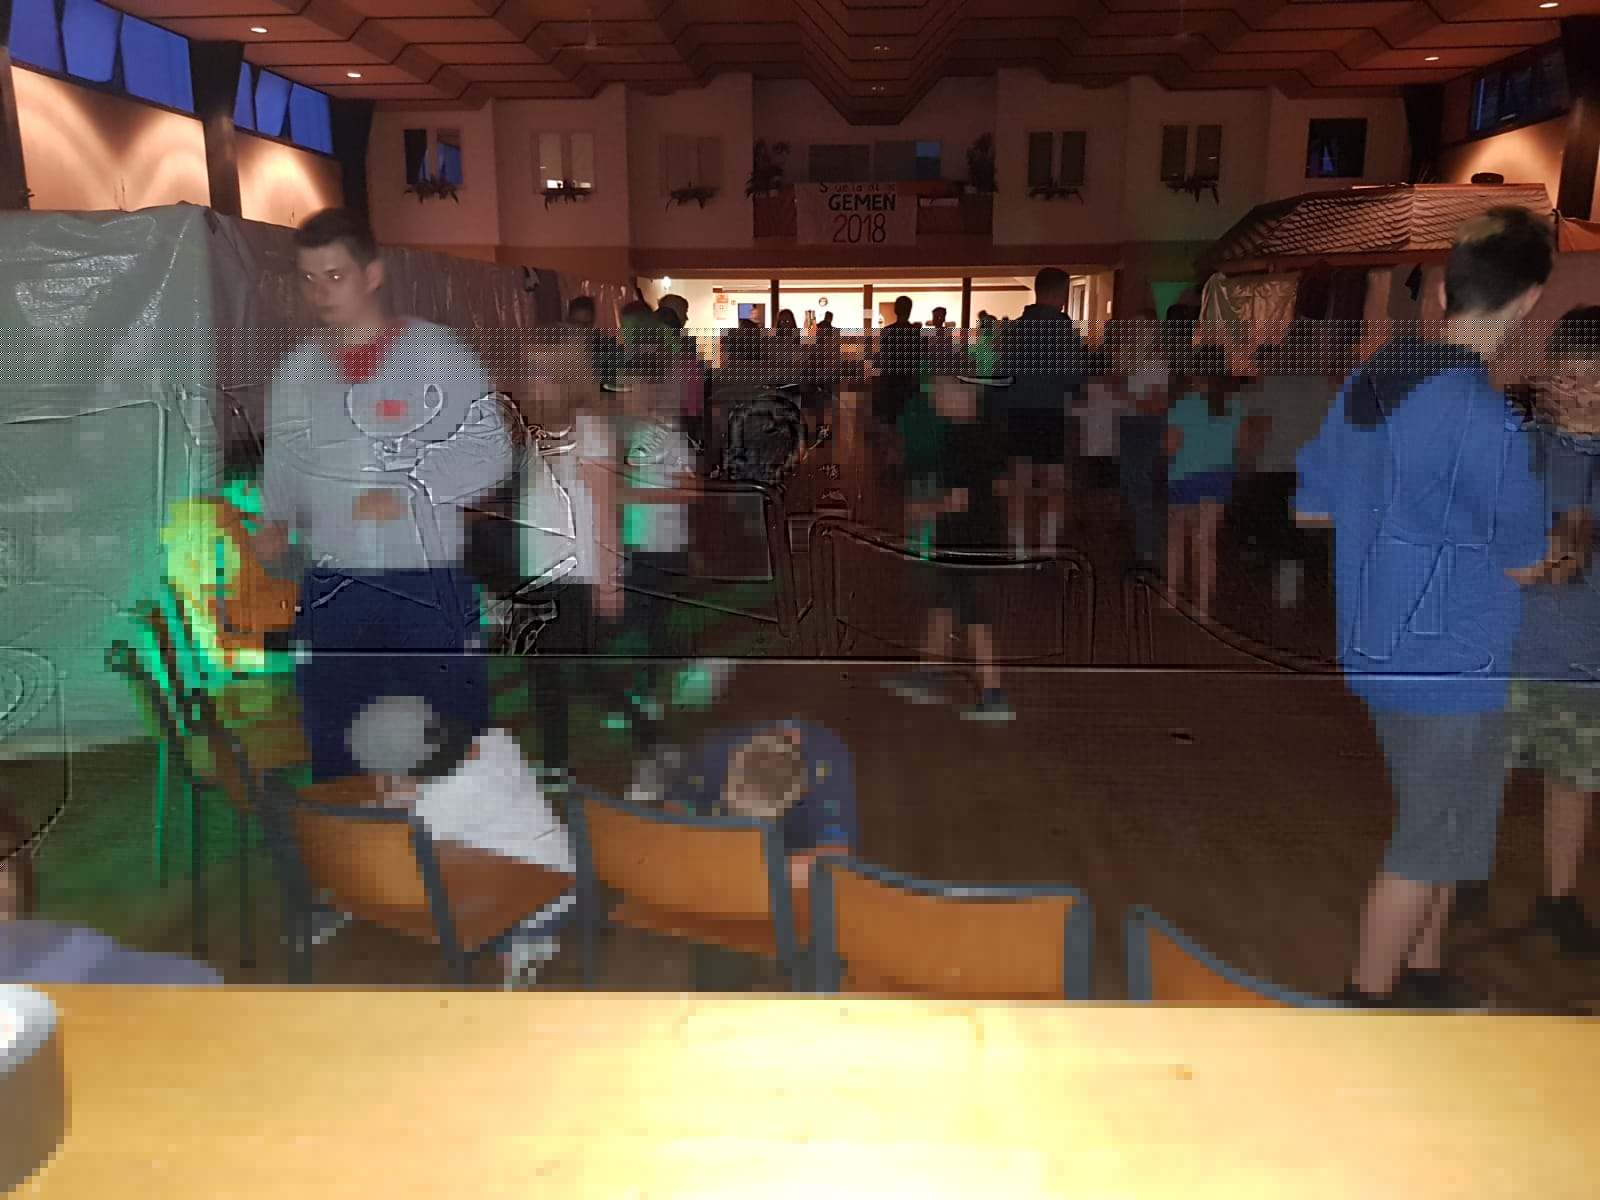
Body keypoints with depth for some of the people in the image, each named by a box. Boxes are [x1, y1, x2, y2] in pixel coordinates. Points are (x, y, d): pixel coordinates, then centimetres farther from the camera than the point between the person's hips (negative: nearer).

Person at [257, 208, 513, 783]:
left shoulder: (437, 353, -2)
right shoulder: (296, 369, 11)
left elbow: (489, 450, -5)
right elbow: (283, 461, 18)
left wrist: (408, 495, -15)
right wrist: (276, 521, -1)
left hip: (427, 585, -4)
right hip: (330, 590, 4)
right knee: (332, 751, 11)